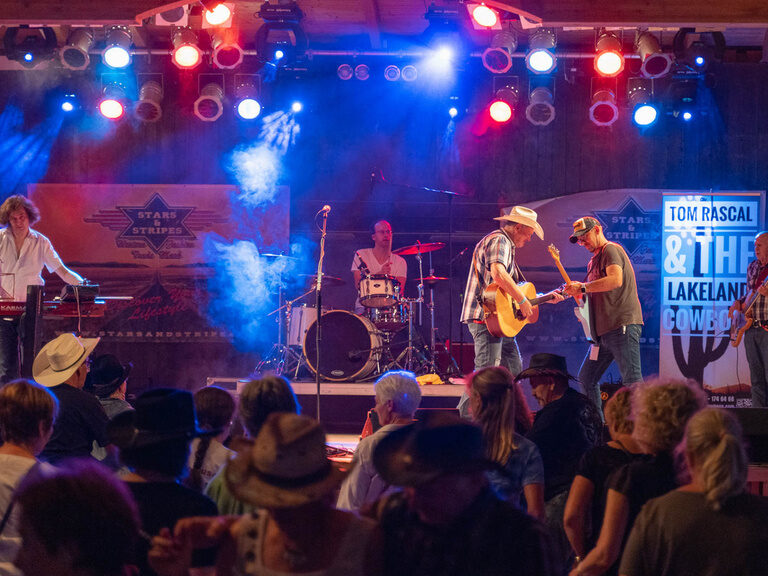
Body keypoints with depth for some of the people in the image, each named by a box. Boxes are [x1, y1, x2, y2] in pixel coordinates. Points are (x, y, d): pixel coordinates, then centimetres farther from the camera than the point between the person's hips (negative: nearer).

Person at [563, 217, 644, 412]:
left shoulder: (611, 250, -5)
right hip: (603, 330, 10)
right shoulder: (595, 259, 24)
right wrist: (576, 293, 13)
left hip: (623, 325, -10)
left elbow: (615, 280, -23)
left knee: (632, 381, -14)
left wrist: (583, 287, -19)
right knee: (586, 379, 10)